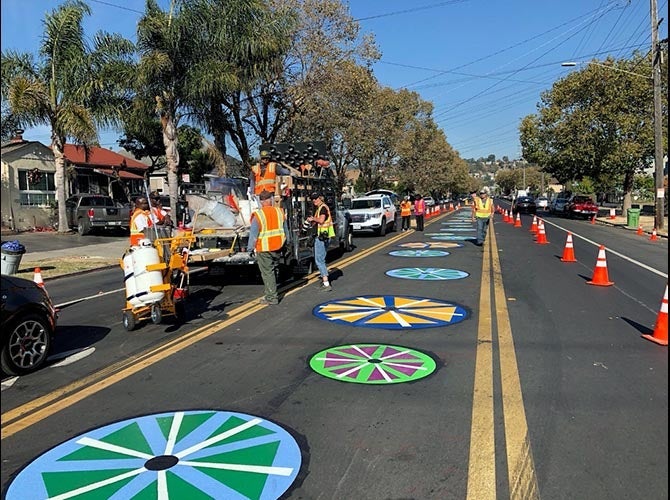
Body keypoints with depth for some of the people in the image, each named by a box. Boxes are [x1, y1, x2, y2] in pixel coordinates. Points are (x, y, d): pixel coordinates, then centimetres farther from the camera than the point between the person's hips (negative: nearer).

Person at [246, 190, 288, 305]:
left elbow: (253, 234, -11)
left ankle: (271, 298, 5)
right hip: (277, 248, 5)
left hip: (264, 249, -5)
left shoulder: (257, 215, -14)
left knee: (267, 273, 2)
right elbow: (285, 230, 10)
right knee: (273, 271, 19)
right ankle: (268, 292, 33)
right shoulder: (279, 212, 1)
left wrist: (250, 248, 0)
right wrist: (283, 243, 22)